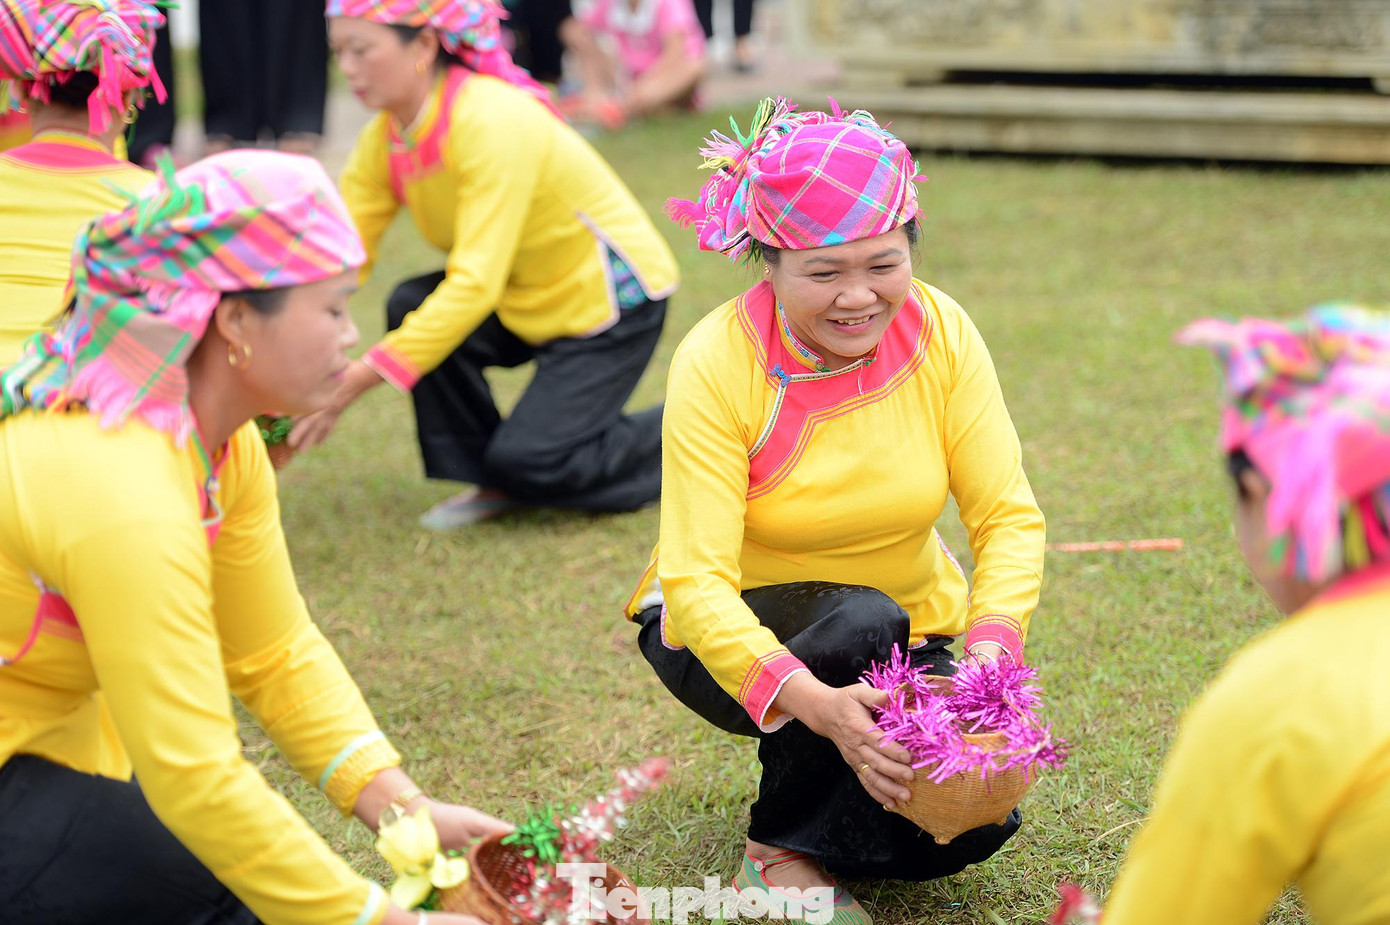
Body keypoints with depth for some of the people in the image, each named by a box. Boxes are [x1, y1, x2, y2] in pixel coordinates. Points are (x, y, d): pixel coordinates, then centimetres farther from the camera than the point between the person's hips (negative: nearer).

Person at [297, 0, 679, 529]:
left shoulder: (494, 122, -31)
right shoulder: (384, 141, -7)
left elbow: (476, 283, -37)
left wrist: (351, 385, -41)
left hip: (611, 298, -7)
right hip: (529, 301, 8)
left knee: (526, 462, -17)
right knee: (410, 307, -15)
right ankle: (493, 484, 0)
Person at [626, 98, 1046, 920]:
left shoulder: (940, 333, -14)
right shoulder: (717, 362, -23)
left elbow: (1010, 517, -15)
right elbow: (697, 581, -29)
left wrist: (990, 652, -36)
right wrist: (814, 701, -46)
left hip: (910, 631, 3)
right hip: (737, 637, -3)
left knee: (972, 821, -21)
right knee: (860, 621, -35)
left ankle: (822, 827, 13)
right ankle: (781, 848, -11)